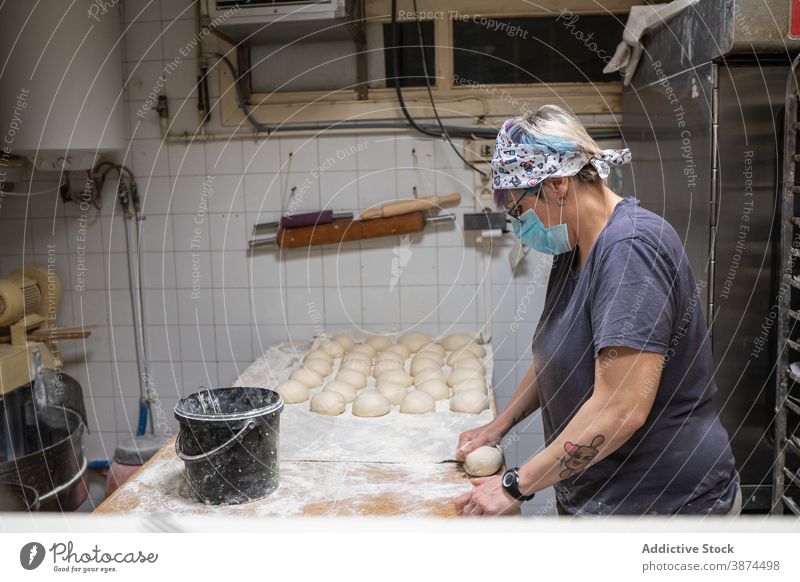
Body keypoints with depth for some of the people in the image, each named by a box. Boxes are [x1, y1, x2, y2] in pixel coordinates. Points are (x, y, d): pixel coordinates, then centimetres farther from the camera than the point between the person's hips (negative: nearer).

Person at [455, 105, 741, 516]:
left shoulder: (632, 248, -24)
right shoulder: (574, 251, 6)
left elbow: (620, 410, -29)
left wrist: (516, 485, -21)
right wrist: (498, 427, 13)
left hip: (662, 499, -8)